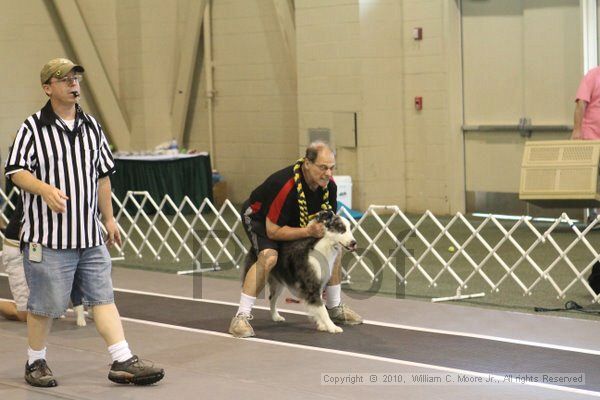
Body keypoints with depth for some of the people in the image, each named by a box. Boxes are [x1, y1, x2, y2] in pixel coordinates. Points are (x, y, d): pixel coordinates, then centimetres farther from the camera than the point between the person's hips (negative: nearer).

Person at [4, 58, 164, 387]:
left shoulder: (91, 126, 15)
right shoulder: (33, 128, -4)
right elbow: (16, 171, -12)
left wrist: (108, 218, 22)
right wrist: (44, 188, -30)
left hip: (90, 235, 5)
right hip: (48, 237, -5)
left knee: (103, 296, 2)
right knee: (45, 304, 2)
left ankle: (123, 362, 2)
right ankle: (35, 363, 20)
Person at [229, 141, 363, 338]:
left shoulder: (329, 185, -19)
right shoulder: (285, 185, -40)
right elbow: (273, 231, -34)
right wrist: (308, 231, -41)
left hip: (297, 220, 7)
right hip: (259, 217, -7)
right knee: (269, 257, -33)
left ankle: (334, 307, 18)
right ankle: (241, 317, -27)